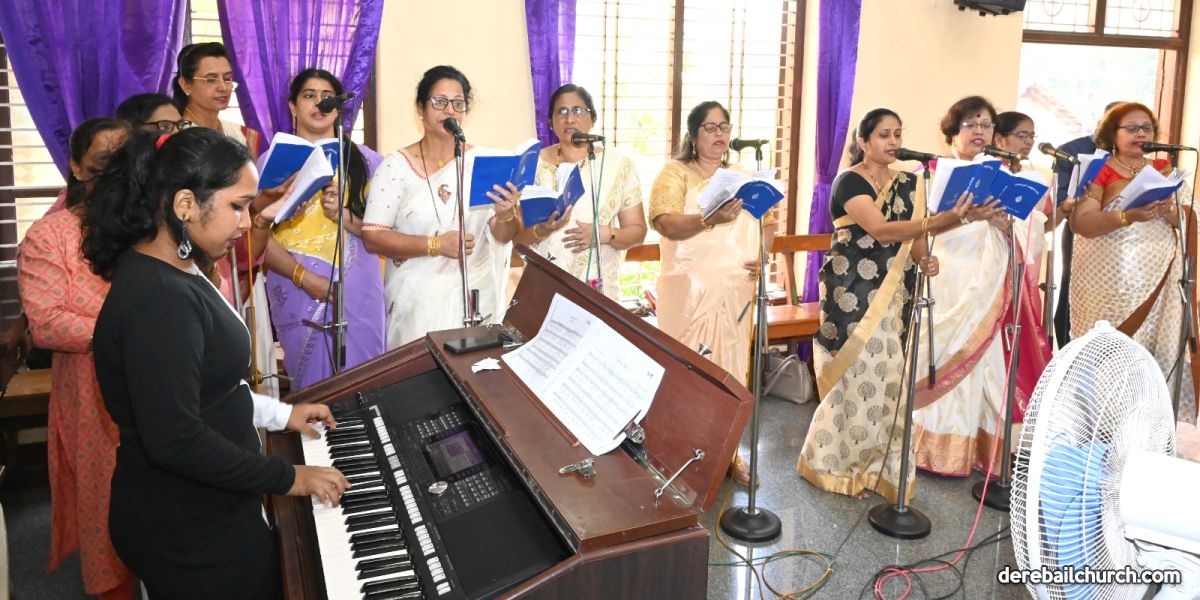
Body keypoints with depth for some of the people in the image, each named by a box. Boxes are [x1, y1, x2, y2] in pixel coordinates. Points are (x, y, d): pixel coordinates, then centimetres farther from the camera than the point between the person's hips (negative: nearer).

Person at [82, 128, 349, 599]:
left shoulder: (169, 274, 6)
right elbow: (174, 440, -30)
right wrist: (286, 478, -21)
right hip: (187, 535, -10)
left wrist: (280, 413, 16)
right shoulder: (159, 299, -28)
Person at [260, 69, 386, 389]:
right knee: (313, 383, 5)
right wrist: (304, 277, -14)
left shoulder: (364, 160, 8)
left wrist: (344, 215, -14)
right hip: (299, 292, -1)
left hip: (358, 293, 1)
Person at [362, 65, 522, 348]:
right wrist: (436, 244, -18)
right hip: (420, 301, -2)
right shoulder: (396, 165, -4)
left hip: (477, 298, 2)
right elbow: (372, 236, -9)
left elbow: (503, 237, 1)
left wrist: (505, 216, -21)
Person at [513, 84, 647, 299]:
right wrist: (542, 230, -20)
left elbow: (637, 231, 2)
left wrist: (604, 234, -17)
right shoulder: (534, 164, 2)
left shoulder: (618, 164, 1)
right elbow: (517, 233, 1)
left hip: (598, 287, 0)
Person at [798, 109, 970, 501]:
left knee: (887, 375, 7)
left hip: (894, 292, 6)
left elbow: (911, 234, 13)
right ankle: (836, 462, 12)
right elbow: (881, 230, -26)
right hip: (853, 292, -6)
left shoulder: (907, 184, 11)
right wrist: (940, 221, -38)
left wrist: (924, 259, -10)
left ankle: (874, 461, 21)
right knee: (861, 374, -5)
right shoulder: (849, 182, -11)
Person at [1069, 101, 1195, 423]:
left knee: (1158, 344, 0)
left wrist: (1167, 210, -13)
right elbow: (1080, 223, -13)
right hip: (1110, 276, -4)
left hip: (1158, 274, 4)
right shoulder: (1099, 170, -1)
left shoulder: (1163, 170, 13)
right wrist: (1128, 217, -25)